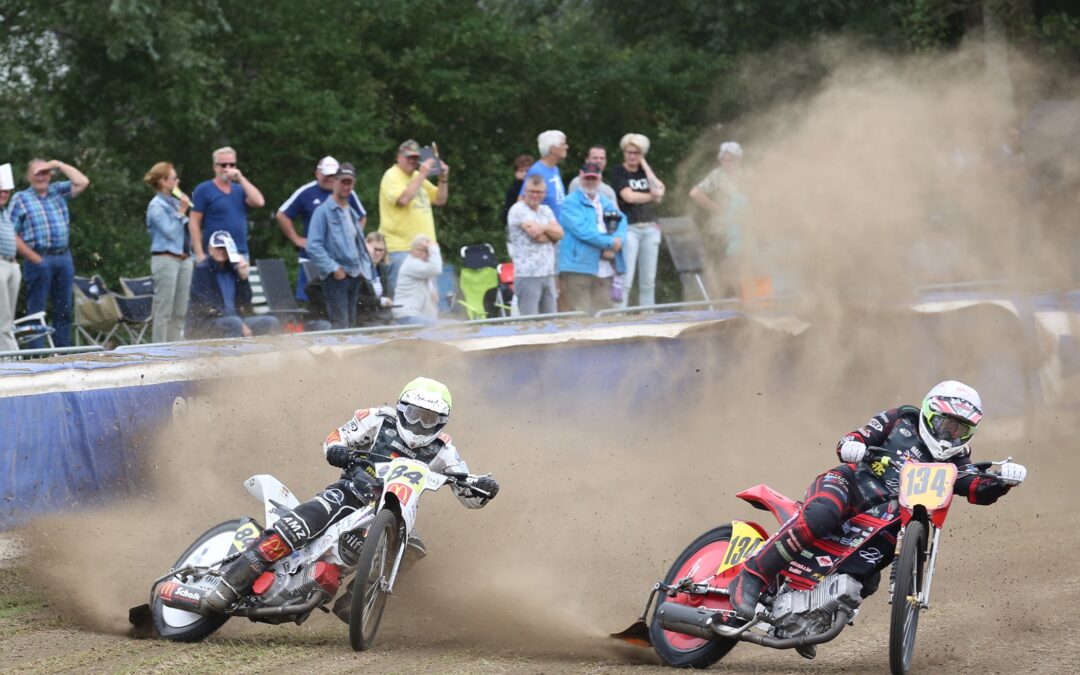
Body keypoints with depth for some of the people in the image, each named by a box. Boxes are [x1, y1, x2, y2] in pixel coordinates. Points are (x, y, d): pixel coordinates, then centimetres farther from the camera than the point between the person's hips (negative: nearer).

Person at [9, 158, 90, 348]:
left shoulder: (58, 191, 16)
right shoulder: (20, 199, 3)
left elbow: (82, 182, 5)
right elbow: (12, 234, -3)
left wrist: (59, 165, 3)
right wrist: (35, 259, -11)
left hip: (63, 259, 4)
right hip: (39, 260, -4)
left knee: (63, 311, 7)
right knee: (36, 311, -3)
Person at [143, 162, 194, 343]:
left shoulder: (176, 202, 14)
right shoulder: (156, 206, -7)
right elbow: (169, 232, -15)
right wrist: (181, 213, -10)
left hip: (184, 259, 8)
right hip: (166, 259, -8)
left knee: (180, 312, 8)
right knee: (164, 311, -6)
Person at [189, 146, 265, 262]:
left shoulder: (240, 190, 16)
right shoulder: (203, 190, 2)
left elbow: (259, 202, -2)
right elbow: (194, 222, -3)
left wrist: (241, 179, -4)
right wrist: (199, 254, -11)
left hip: (241, 254, 5)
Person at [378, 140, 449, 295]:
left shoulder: (417, 177, 18)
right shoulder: (392, 176, -6)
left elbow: (440, 200, 20)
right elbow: (403, 198, -23)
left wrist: (443, 179, 4)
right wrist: (422, 175, -19)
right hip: (400, 248, -8)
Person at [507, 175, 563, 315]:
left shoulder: (546, 210, 17)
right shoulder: (518, 210, -6)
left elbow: (559, 234, 5)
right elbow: (536, 235, -15)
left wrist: (545, 228, -11)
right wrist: (551, 234, 3)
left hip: (548, 275, 7)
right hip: (527, 275, -7)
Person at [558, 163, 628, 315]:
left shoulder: (607, 204, 21)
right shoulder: (571, 203, -1)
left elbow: (622, 222, 8)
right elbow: (582, 230, -14)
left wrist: (614, 245, -12)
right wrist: (610, 242, -13)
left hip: (604, 270, 7)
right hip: (578, 267, -7)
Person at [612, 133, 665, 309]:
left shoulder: (646, 171, 16)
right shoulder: (619, 172, 1)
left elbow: (659, 191, 0)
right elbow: (629, 196, -13)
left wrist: (645, 165, 1)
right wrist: (651, 196, -2)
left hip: (650, 228, 5)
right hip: (629, 228, -5)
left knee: (648, 280, 5)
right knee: (625, 279, -11)